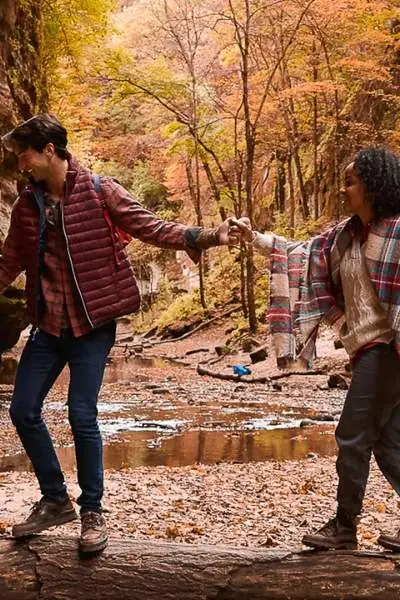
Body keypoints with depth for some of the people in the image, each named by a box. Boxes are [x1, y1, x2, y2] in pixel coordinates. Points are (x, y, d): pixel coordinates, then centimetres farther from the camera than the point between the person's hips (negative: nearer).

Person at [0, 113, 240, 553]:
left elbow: (152, 228, -11)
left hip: (92, 322, -5)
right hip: (48, 324, 6)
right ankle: (55, 500, 26)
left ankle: (92, 511, 13)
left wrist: (207, 237, -24)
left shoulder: (99, 192, -7)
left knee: (81, 415, -7)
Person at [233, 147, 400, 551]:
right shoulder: (345, 235, 11)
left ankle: (344, 527, 12)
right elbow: (302, 254, 15)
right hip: (367, 347, 8)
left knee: (352, 437, -2)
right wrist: (254, 238, 7)